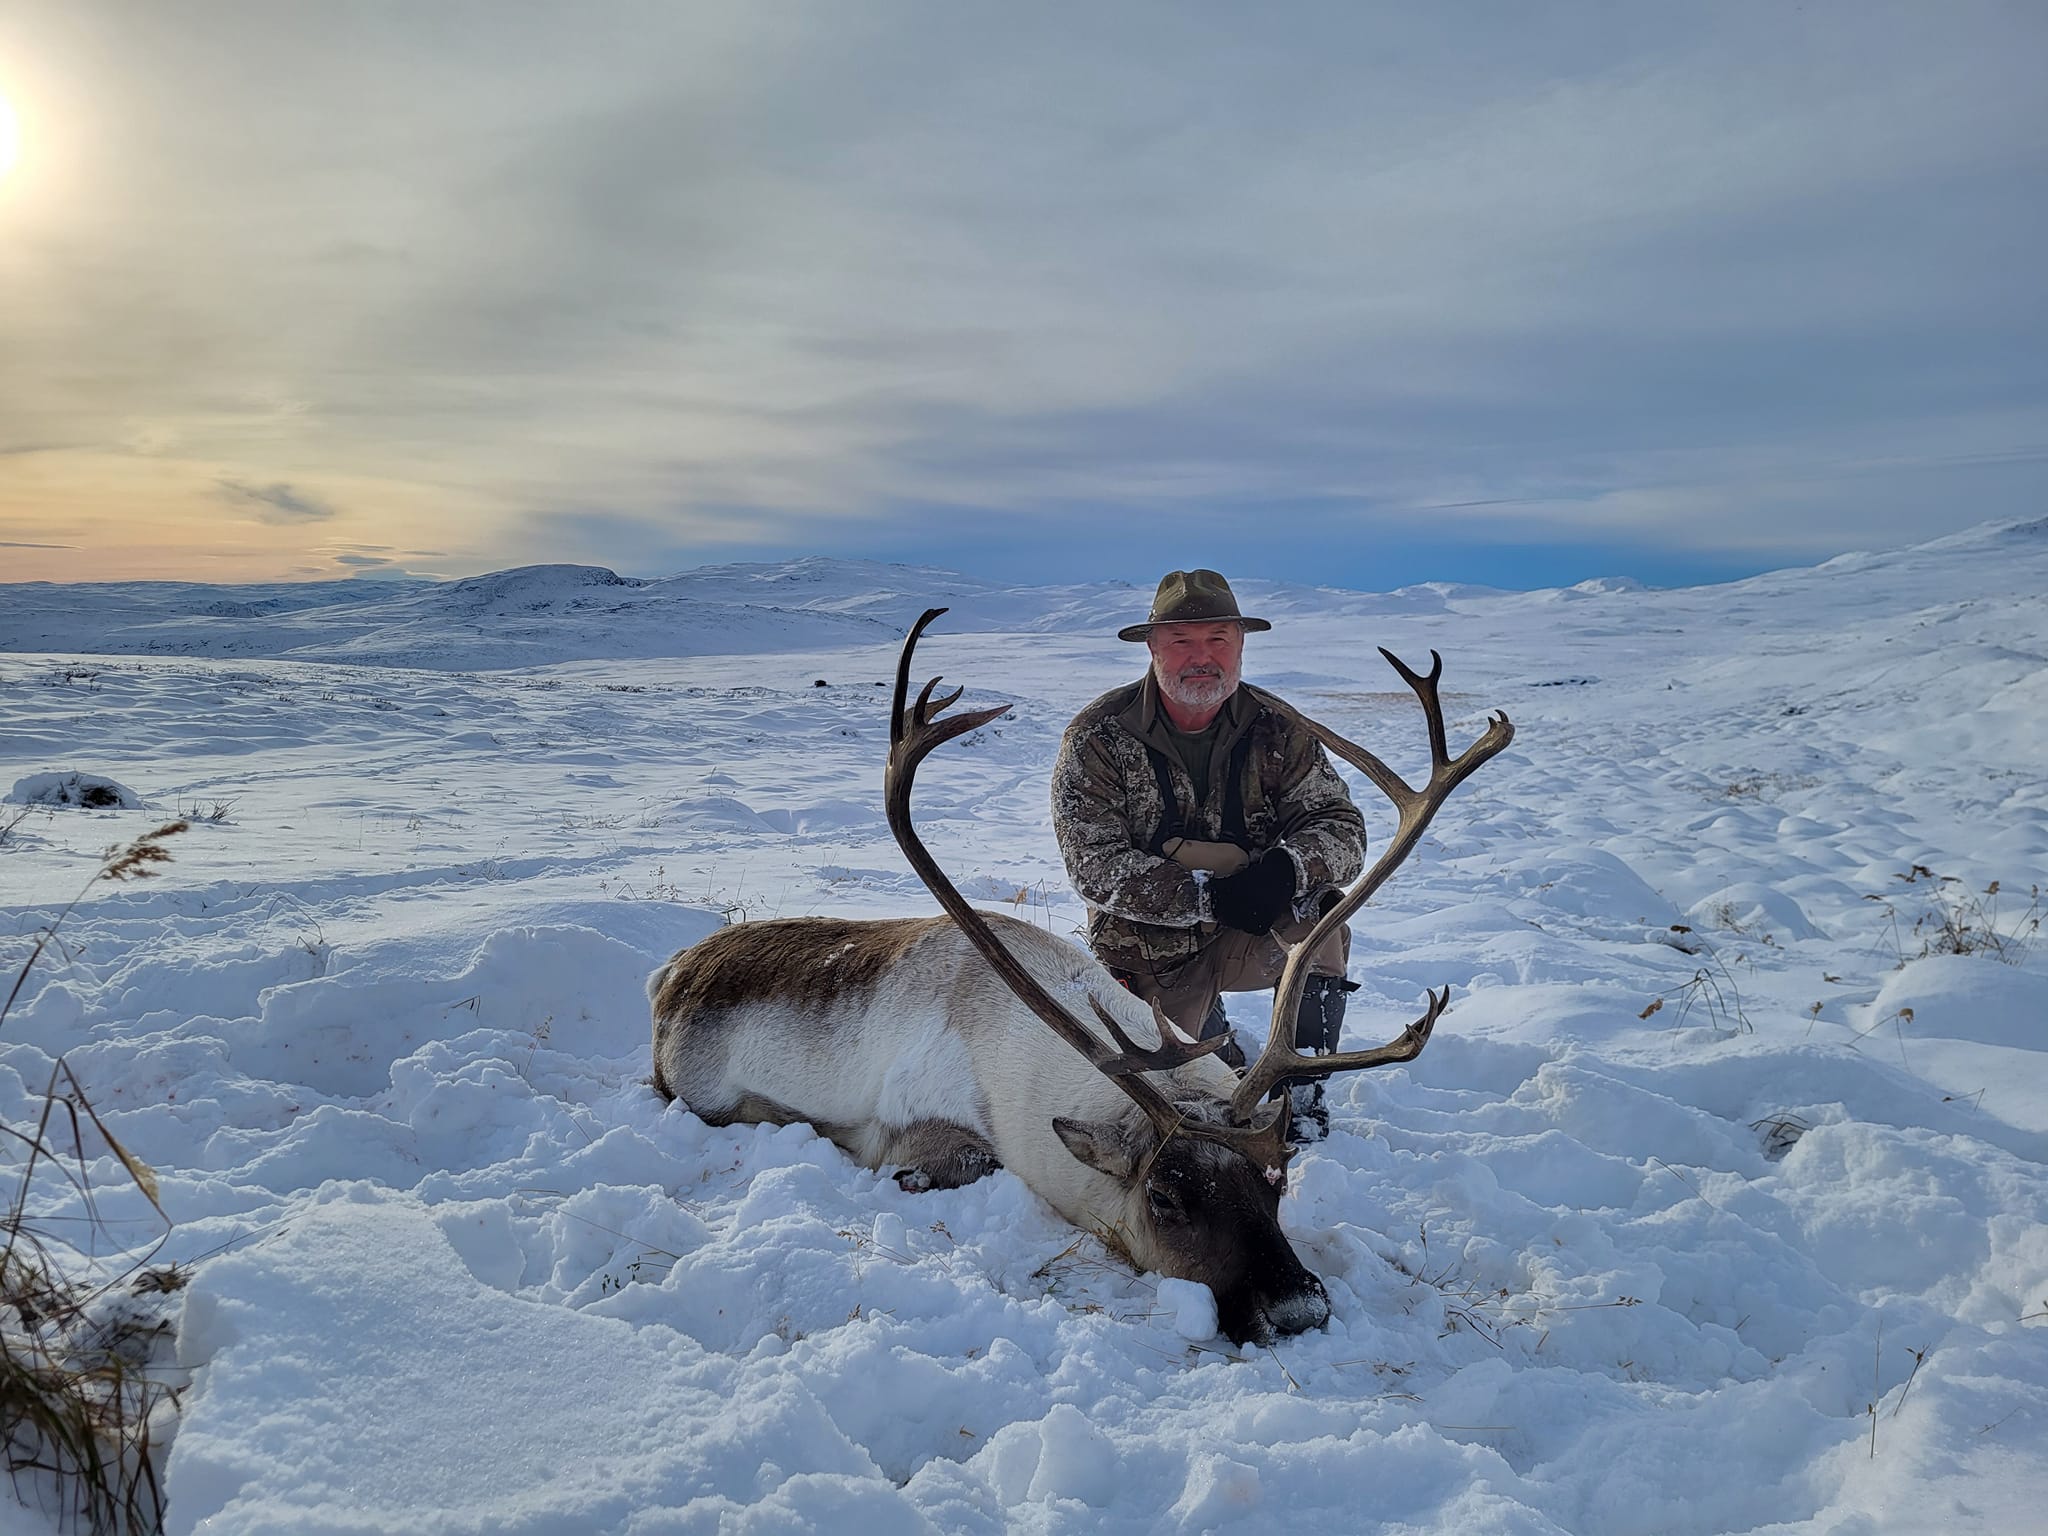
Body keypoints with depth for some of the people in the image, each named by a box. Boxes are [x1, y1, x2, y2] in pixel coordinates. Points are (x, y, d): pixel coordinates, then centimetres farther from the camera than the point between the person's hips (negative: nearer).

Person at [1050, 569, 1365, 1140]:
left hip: (1250, 936, 1)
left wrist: (1286, 868, -36)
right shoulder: (1098, 737, -15)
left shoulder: (1278, 730, -7)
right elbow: (1097, 868, -21)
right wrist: (1209, 895, -33)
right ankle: (1206, 1029, 26)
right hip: (1148, 950, -1)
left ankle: (1304, 1092, -11)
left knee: (1317, 905, -29)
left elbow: (1342, 827, -13)